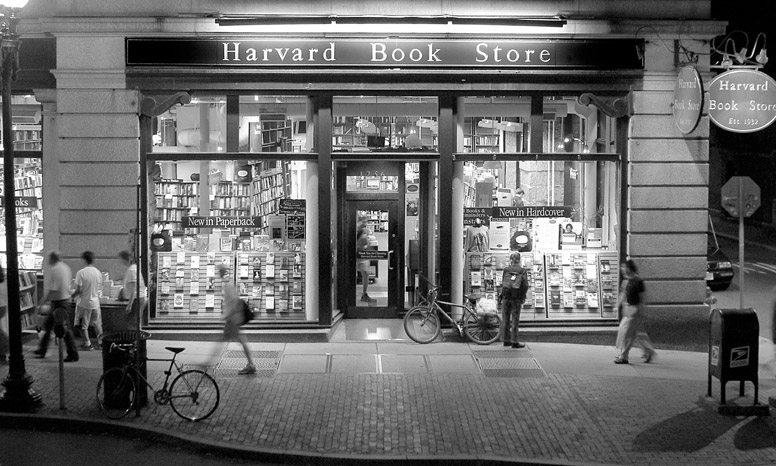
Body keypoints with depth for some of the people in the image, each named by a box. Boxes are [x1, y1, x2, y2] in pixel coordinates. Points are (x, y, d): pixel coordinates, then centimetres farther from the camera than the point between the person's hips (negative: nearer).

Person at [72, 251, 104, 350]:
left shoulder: (81, 273, -17)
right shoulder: (98, 272, -1)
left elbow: (78, 290, -16)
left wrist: (72, 296, 2)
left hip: (84, 302, -5)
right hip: (95, 302, 5)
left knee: (83, 325, 9)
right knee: (97, 323, 18)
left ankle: (87, 344, 12)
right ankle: (100, 342, 20)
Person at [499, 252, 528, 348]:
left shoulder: (506, 269, 1)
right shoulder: (522, 271, -1)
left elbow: (503, 283, -2)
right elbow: (525, 285, -7)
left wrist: (501, 296, 7)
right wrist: (523, 297, 5)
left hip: (506, 297, 2)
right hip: (516, 298, -2)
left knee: (505, 319, 10)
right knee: (515, 320, 3)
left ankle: (506, 340, 15)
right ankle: (514, 342, 2)